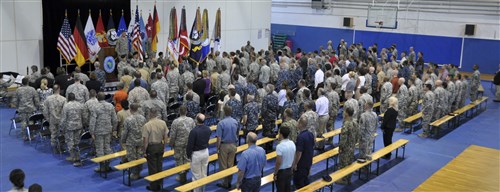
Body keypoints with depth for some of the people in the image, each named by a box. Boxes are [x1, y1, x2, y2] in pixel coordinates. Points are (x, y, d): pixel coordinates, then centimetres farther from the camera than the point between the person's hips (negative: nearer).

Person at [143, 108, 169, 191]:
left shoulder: (147, 125, -19)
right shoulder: (163, 123, -5)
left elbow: (145, 140, -16)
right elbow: (166, 137, 1)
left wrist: (144, 151, -6)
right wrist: (163, 147, 14)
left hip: (151, 147, -4)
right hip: (160, 146, 5)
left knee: (152, 167, 7)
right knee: (159, 166, 17)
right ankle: (159, 184, 26)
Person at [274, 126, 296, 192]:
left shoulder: (280, 146, -26)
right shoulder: (292, 143, -4)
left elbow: (278, 162, -23)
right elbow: (293, 158, 6)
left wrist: (275, 173, -13)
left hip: (281, 171, -6)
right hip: (289, 170, 6)